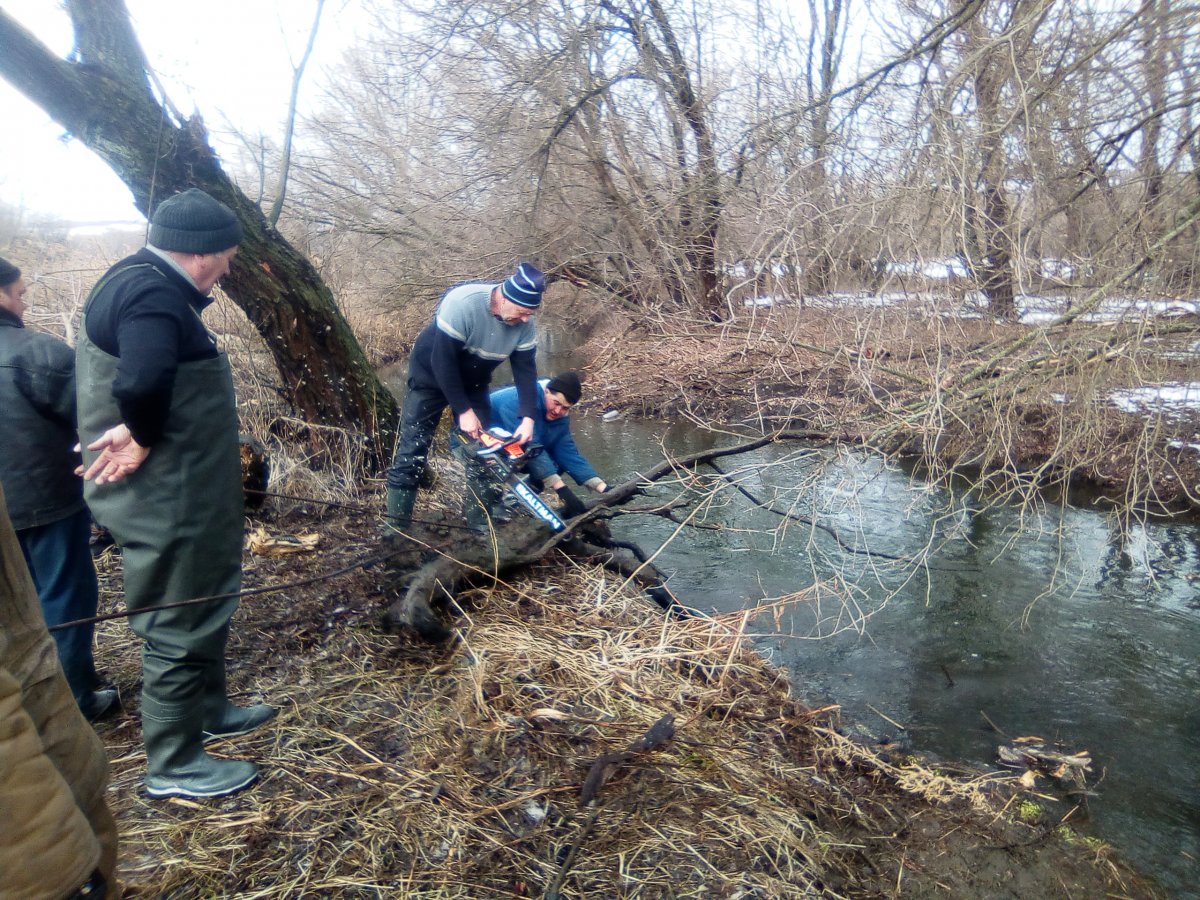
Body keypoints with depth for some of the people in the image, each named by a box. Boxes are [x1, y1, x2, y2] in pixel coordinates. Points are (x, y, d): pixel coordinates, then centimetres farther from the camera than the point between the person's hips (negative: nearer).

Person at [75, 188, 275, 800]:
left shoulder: (140, 281, 10)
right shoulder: (153, 294, -23)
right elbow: (141, 383, -41)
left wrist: (139, 427, -8)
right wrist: (145, 437, -23)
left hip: (179, 494, 10)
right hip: (168, 503, -10)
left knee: (203, 607, 25)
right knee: (180, 626, 5)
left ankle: (208, 711, 45)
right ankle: (173, 767, 23)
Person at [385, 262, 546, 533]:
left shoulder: (523, 322, -19)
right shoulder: (462, 303, -35)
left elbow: (525, 369, -13)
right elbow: (443, 362, -31)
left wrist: (528, 417, -24)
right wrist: (463, 411, -28)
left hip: (473, 384, 5)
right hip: (432, 376, -5)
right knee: (412, 450, -4)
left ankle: (478, 522, 12)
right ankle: (396, 524, 5)